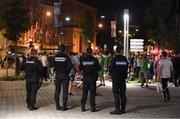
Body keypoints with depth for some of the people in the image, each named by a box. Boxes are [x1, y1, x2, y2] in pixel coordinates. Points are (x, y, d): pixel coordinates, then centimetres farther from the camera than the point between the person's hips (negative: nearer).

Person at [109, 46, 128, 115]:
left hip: (116, 78, -5)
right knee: (122, 94, 10)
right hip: (123, 78, 5)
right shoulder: (125, 59, 1)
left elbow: (111, 69, -7)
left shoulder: (114, 59, -13)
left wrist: (112, 75, 13)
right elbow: (126, 68, 6)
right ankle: (122, 109, 15)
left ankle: (117, 109, -5)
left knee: (116, 94, -2)